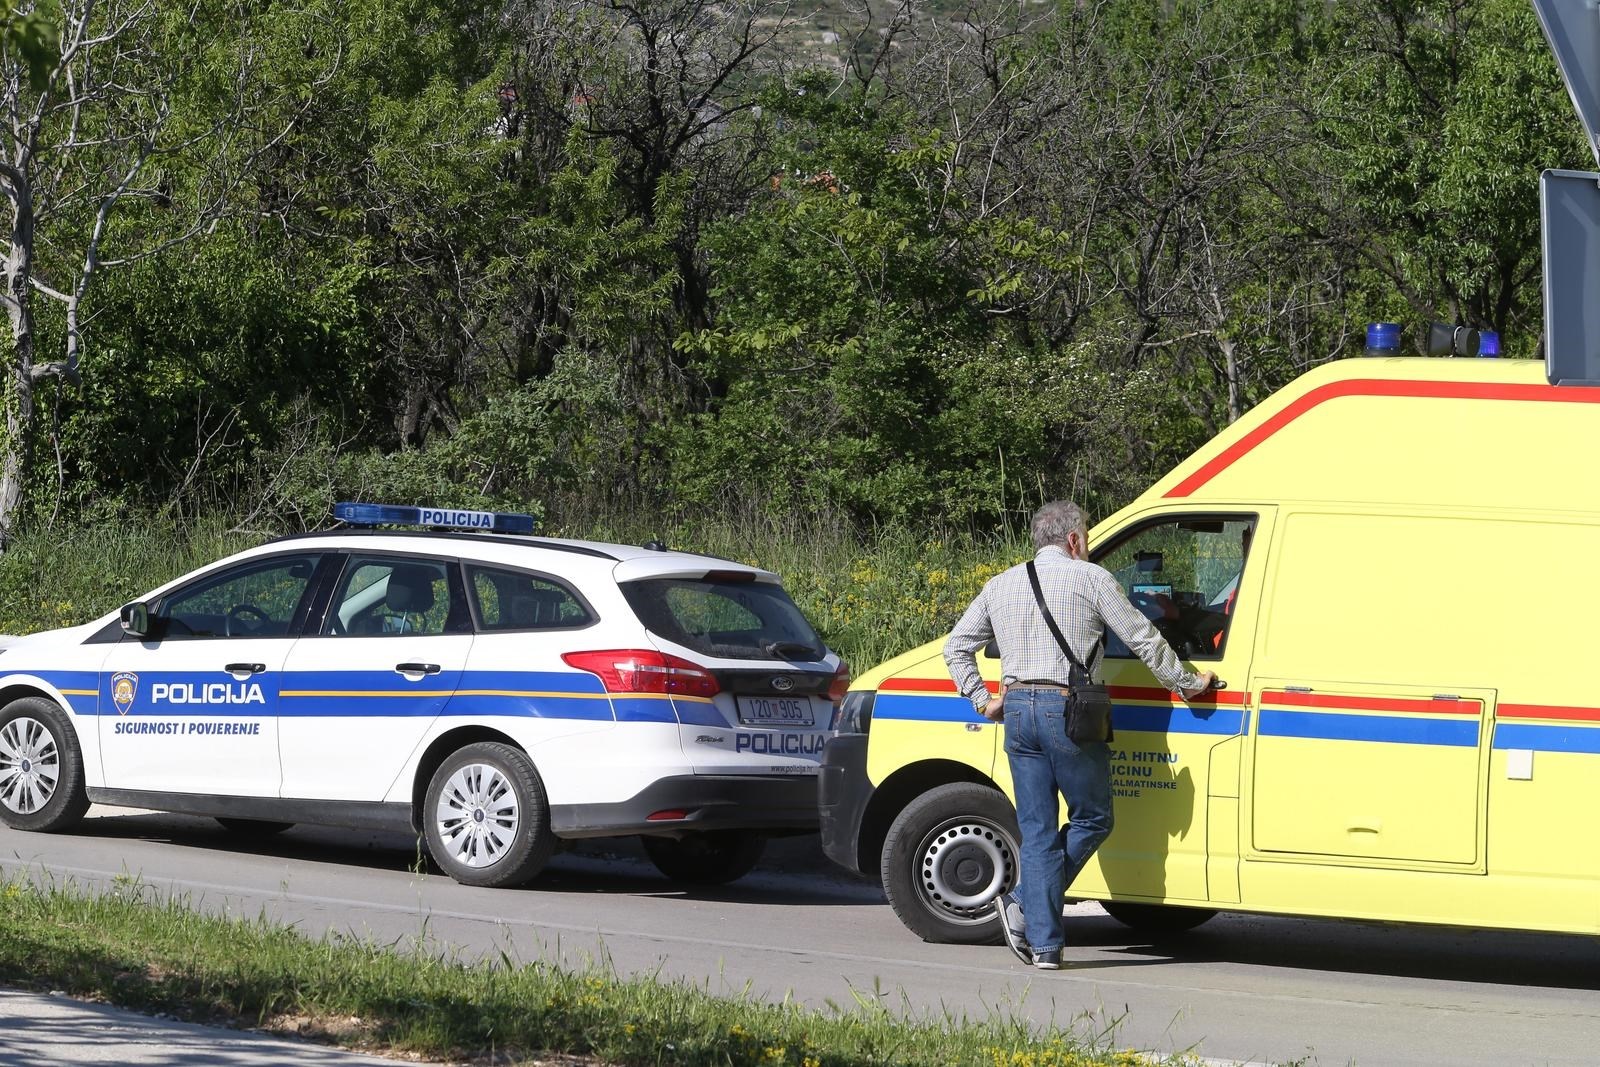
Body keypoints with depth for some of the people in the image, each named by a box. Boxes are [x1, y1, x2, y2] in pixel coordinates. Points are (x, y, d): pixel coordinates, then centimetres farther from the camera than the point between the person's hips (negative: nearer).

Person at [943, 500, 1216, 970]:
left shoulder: (1002, 585, 16)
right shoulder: (1090, 578, 0)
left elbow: (957, 645, 19)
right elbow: (1143, 639, 1)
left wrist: (982, 699, 23)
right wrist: (1186, 683, 11)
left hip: (1018, 711, 5)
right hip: (1068, 711, -5)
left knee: (1037, 830, 7)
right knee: (1091, 819, 9)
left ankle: (1044, 944, 2)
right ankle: (1024, 901, -4)